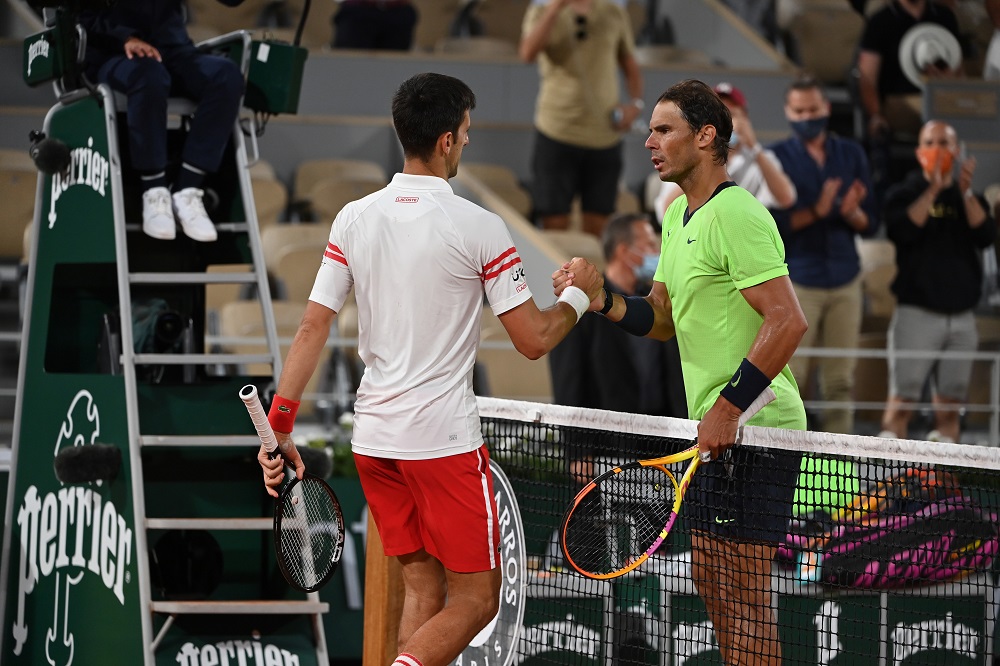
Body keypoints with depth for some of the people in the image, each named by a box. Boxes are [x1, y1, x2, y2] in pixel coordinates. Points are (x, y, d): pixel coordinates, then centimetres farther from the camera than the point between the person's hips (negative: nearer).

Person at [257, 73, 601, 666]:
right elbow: (533, 340, -7)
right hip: (444, 438, -6)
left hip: (372, 437, 6)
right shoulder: (478, 227, -11)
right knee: (476, 599, 2)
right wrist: (579, 296, 12)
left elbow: (312, 329, 1)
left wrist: (279, 426, 5)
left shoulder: (354, 218, 3)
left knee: (423, 592, 15)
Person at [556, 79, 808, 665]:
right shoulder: (678, 215, 15)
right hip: (713, 426, 10)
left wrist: (730, 406, -25)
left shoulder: (737, 215, -16)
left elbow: (789, 321, -24)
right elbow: (662, 319, 21)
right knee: (710, 580, 15)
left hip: (752, 428, -10)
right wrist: (600, 299, 3)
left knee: (744, 594, -7)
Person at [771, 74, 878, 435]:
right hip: (797, 280, -4)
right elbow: (771, 225, -9)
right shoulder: (777, 158, -1)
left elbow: (870, 225, 8)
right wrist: (816, 212, -21)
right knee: (788, 377, -7)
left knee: (840, 381, 5)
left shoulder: (851, 154, 9)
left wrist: (852, 213, -13)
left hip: (845, 280, 4)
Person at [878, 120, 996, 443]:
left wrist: (966, 192, -14)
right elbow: (901, 231, -14)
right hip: (917, 311, -3)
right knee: (901, 401, -10)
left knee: (949, 407, 4)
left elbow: (986, 236, -4)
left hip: (961, 315, 3)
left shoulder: (970, 198, 14)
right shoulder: (905, 194, 6)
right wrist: (932, 191, -17)